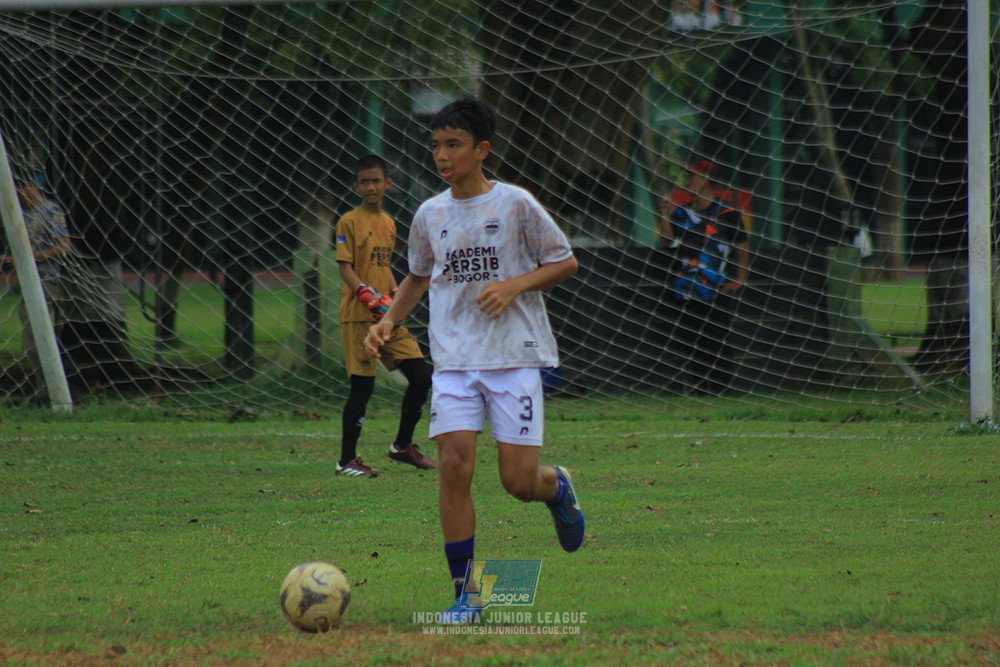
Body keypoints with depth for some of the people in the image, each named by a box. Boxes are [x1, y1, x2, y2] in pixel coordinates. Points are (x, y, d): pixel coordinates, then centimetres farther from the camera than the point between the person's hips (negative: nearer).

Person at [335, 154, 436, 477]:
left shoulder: (388, 222, 15)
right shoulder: (350, 222, -5)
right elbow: (345, 267, -10)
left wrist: (396, 295, 7)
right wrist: (366, 293, -23)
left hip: (388, 316, 7)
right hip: (358, 316, -7)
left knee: (421, 376, 4)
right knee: (362, 385, -7)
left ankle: (403, 445, 20)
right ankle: (347, 460, 3)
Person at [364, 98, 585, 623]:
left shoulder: (516, 204, -4)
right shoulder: (430, 214, 7)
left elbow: (565, 263, 2)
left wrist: (514, 285, -13)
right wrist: (388, 321, 10)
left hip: (515, 356, -3)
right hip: (454, 359, 3)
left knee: (519, 481, -7)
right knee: (453, 465, -13)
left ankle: (557, 487, 32)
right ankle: (465, 594, -5)